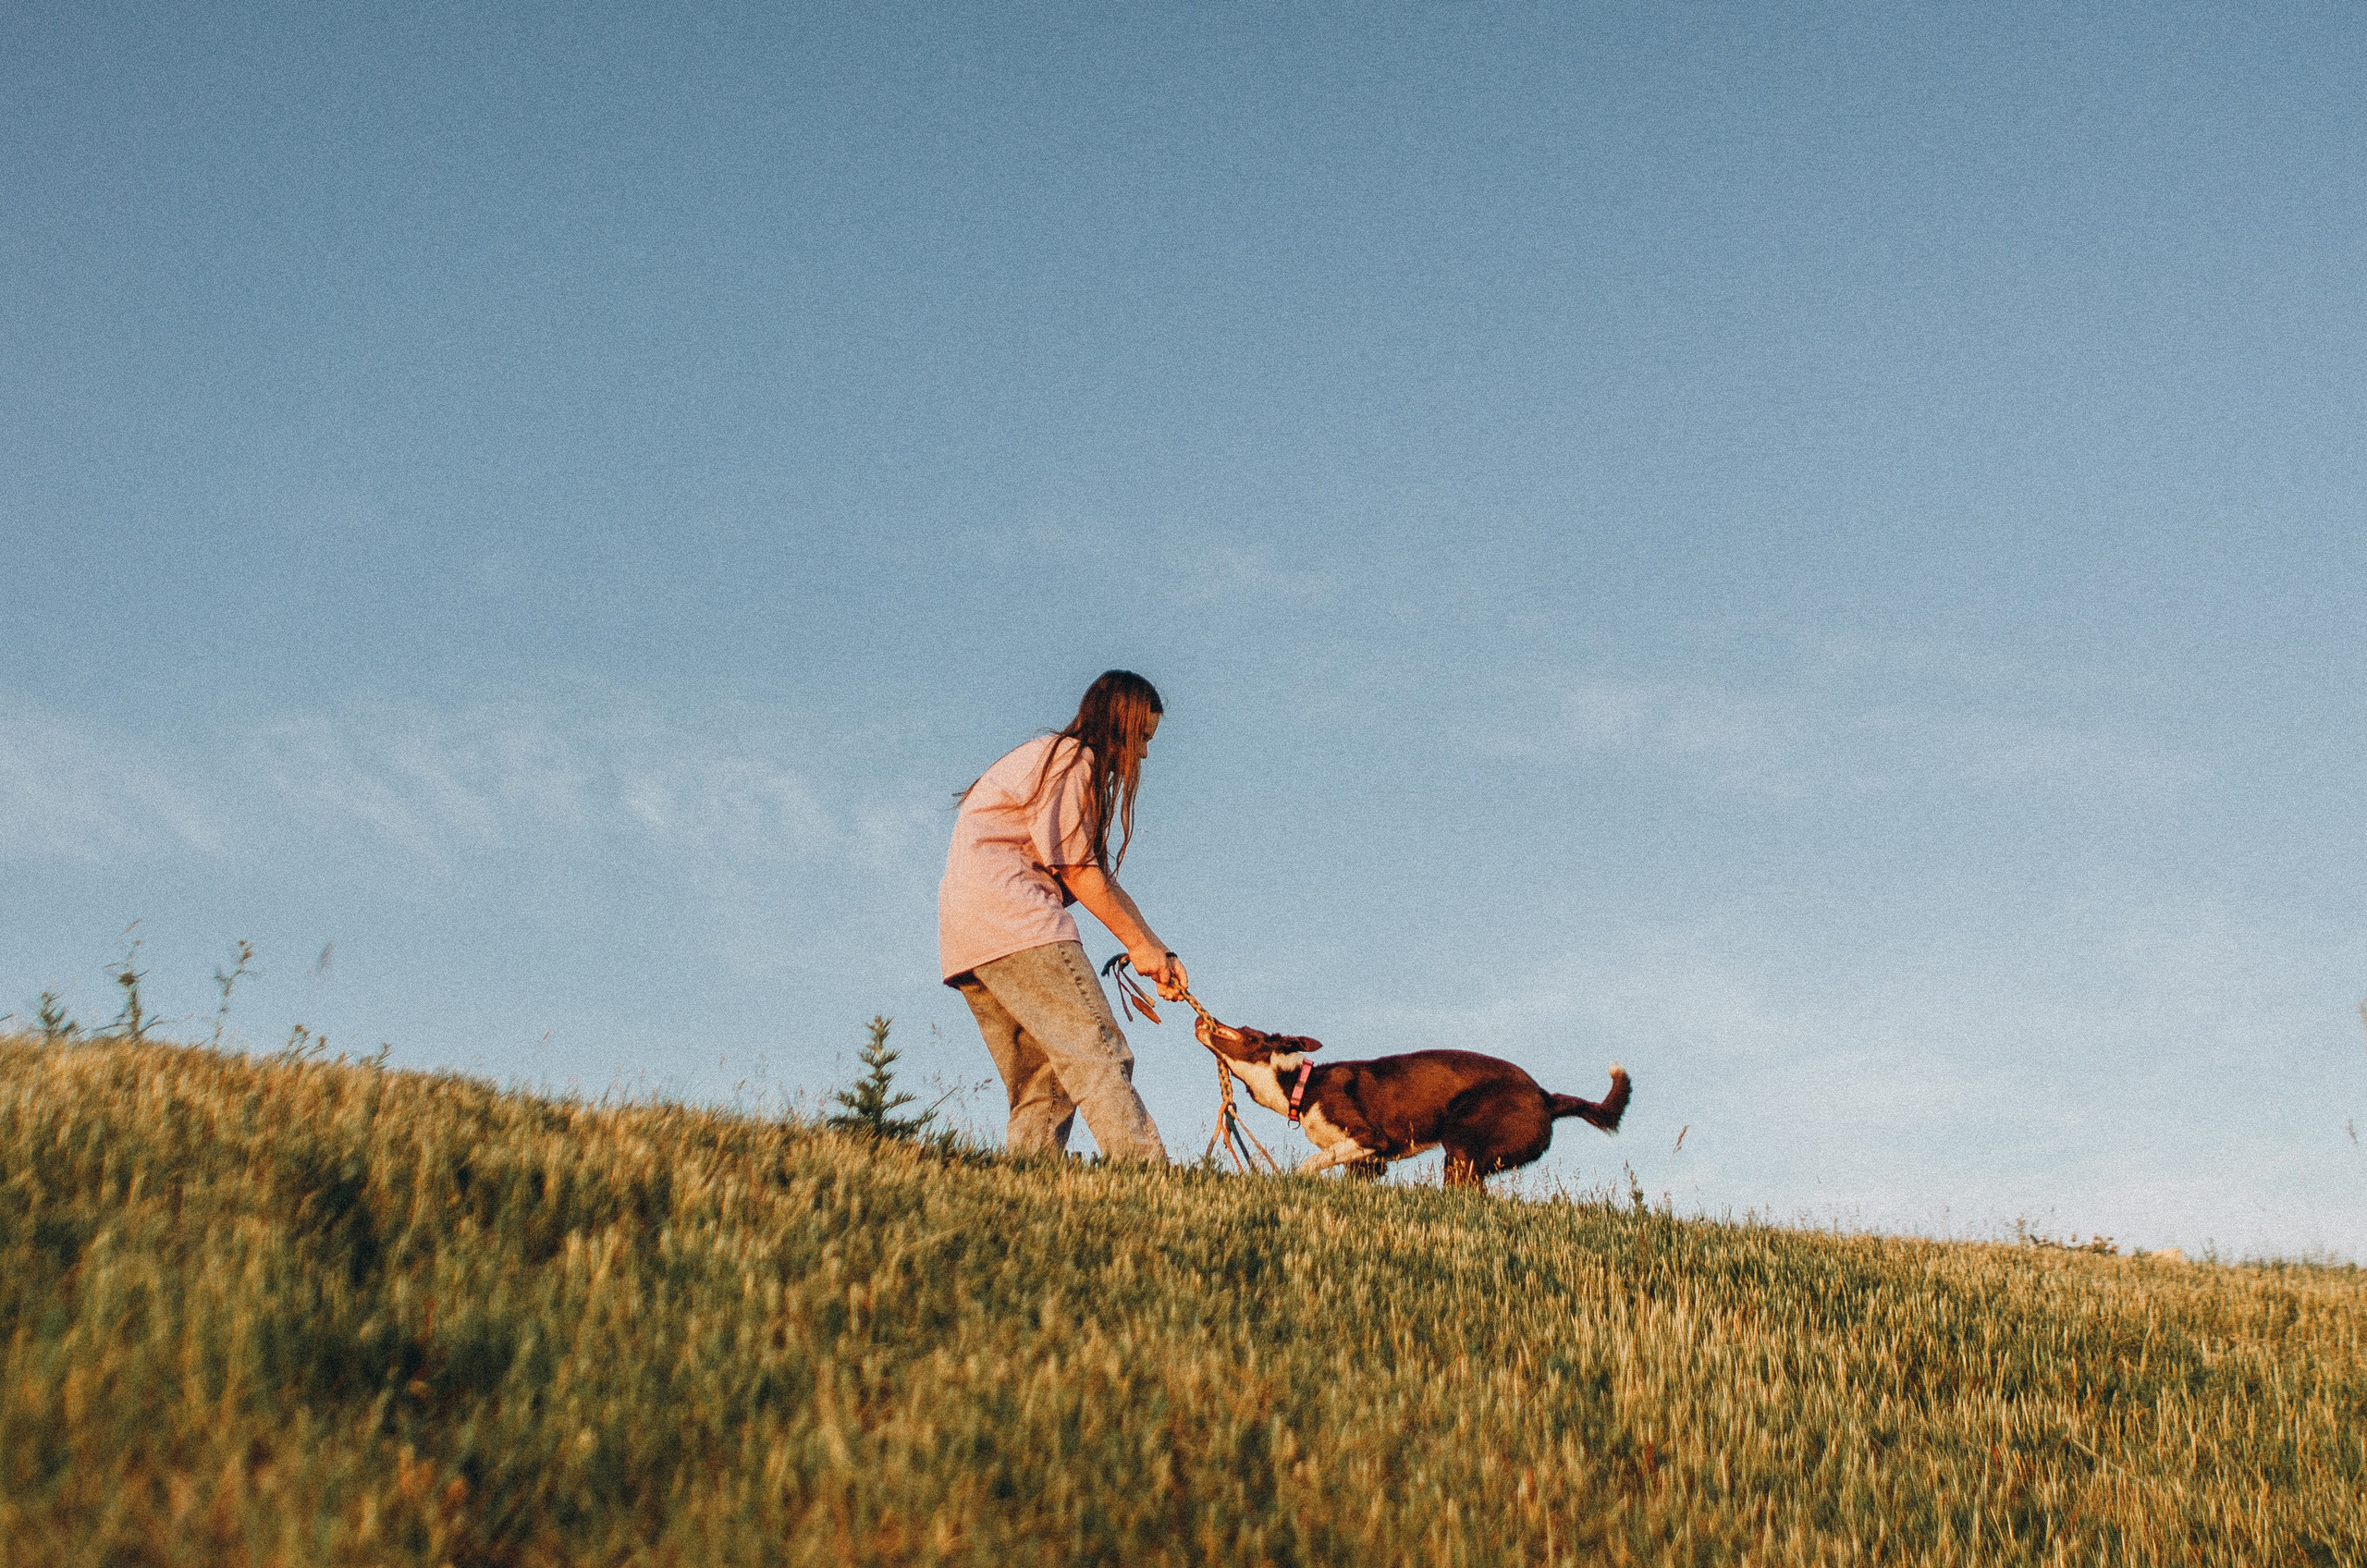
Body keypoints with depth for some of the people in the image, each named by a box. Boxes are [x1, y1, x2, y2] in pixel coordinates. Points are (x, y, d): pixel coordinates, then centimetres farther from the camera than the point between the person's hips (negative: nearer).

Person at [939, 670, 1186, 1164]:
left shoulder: (1067, 764, 29)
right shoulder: (1071, 759, -2)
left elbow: (1100, 877, 23)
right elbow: (1075, 869, -6)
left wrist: (1160, 952, 15)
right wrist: (1138, 943, 1)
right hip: (1011, 916, -10)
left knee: (1045, 1086, 5)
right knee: (1098, 1053, -18)